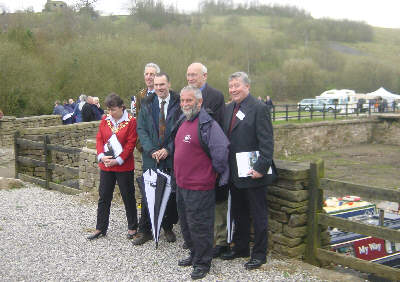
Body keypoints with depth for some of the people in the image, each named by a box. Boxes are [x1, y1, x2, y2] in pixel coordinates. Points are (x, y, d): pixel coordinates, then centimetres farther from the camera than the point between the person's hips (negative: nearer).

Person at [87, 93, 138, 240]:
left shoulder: (131, 121, -9)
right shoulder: (105, 120, 6)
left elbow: (131, 143, -12)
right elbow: (99, 139, 5)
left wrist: (118, 160, -18)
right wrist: (101, 156, -11)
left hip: (124, 166, -4)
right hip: (105, 165, 5)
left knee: (128, 196, 7)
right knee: (104, 197, 10)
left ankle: (132, 227, 21)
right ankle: (101, 228, 21)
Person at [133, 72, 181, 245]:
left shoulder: (178, 104, -3)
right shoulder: (146, 104, 6)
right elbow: (141, 130, 3)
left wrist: (168, 150, -13)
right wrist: (152, 150, -9)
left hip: (172, 157, -2)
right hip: (151, 157, 2)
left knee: (172, 195, 7)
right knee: (147, 195, 4)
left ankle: (168, 227, 24)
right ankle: (145, 231, 15)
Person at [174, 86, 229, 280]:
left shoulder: (207, 124, -17)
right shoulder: (182, 122, 12)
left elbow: (221, 150, -22)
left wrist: (217, 171, -9)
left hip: (199, 187, -9)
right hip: (181, 184, 9)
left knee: (199, 227, 0)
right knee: (186, 224, 20)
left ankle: (203, 263, 15)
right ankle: (194, 255, 36)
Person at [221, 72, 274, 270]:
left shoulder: (259, 108, -12)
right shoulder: (228, 109, 11)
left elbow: (267, 141, -16)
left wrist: (261, 168, -21)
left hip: (252, 173, -7)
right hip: (234, 173, 7)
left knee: (258, 216, 5)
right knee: (239, 214, 19)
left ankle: (259, 254, 16)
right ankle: (240, 248, 33)